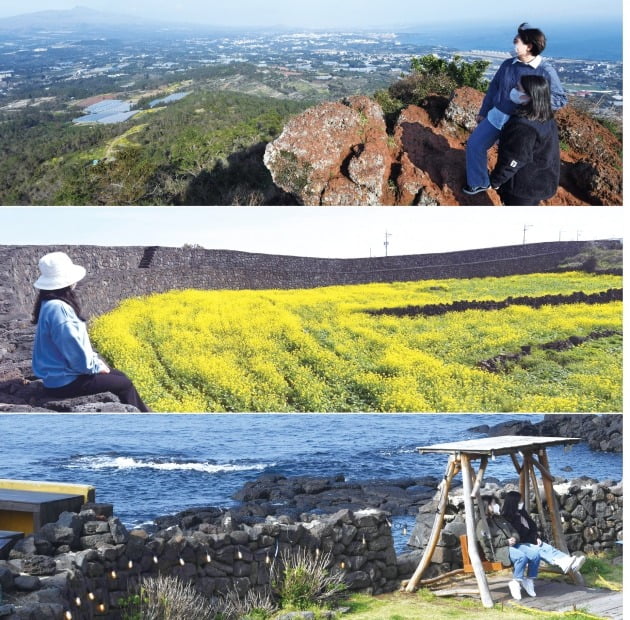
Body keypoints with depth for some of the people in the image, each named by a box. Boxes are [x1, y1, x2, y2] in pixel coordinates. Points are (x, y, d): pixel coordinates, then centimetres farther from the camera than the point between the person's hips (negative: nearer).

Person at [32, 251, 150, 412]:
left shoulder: (54, 304, 5)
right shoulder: (57, 309, -27)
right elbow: (74, 349, -25)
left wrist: (95, 359, 8)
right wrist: (96, 366, -10)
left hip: (62, 372, 10)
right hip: (65, 381, -10)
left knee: (120, 375, 21)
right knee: (125, 385, 3)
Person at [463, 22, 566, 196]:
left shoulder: (545, 71, -18)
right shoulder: (508, 64, -3)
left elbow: (561, 99, -15)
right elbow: (493, 87, 10)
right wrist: (483, 111, 15)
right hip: (496, 116, 5)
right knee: (475, 144, 9)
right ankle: (479, 182, 28)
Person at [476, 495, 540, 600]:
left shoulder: (500, 519, 25)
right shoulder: (483, 523, -1)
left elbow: (513, 531, 27)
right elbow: (486, 541, -14)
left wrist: (514, 538, 1)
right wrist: (506, 542, -15)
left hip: (512, 545, 8)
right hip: (498, 551, -8)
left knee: (535, 554, -15)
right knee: (521, 557, -34)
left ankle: (529, 580, 0)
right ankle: (516, 583, -19)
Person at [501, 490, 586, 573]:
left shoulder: (522, 514, 19)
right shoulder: (506, 518, -4)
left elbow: (532, 528, 21)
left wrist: (537, 537, 4)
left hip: (530, 543, 7)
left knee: (548, 547, -20)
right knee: (538, 550, -32)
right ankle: (562, 564, -56)